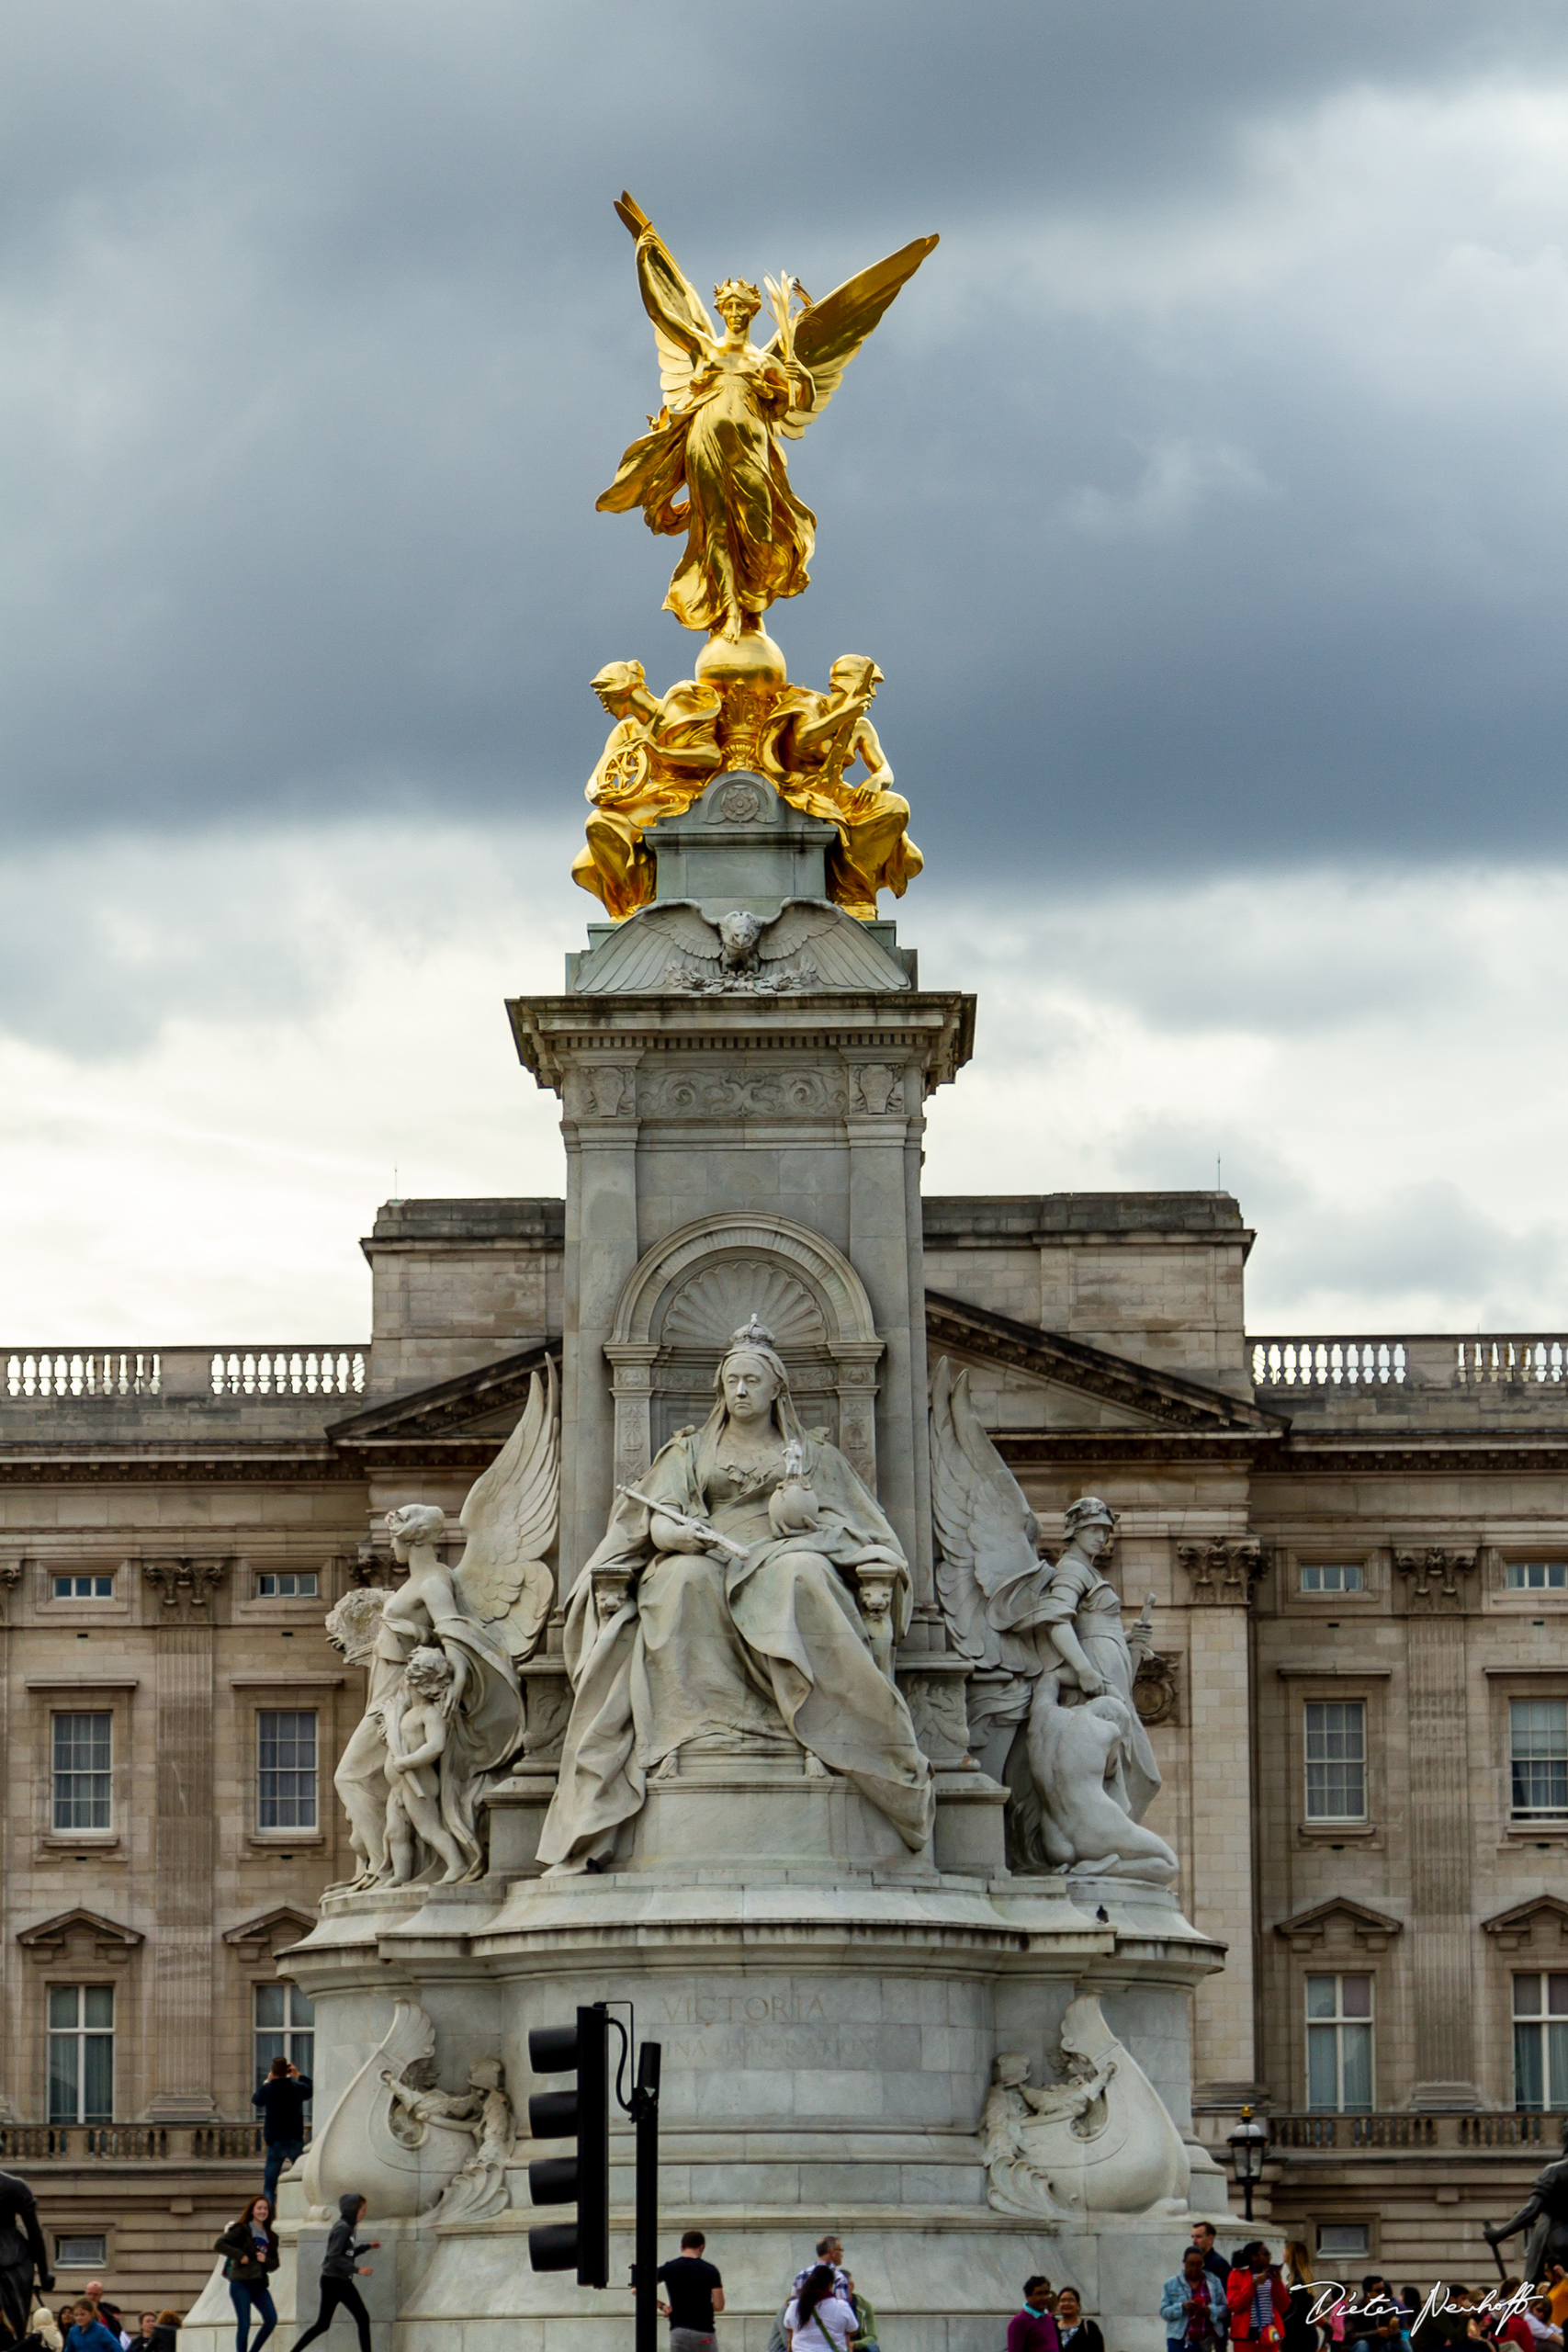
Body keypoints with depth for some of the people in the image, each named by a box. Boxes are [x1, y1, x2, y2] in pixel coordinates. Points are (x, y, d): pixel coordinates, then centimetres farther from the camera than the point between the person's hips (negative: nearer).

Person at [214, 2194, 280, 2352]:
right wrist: (239, 2255, -16)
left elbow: (274, 2264, 17)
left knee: (271, 2319, -11)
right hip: (241, 2283, -5)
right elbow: (218, 2245, -9)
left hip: (259, 2284, 5)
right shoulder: (241, 2230, 1)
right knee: (244, 2324, -10)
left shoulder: (271, 2237, 17)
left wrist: (265, 2260, -5)